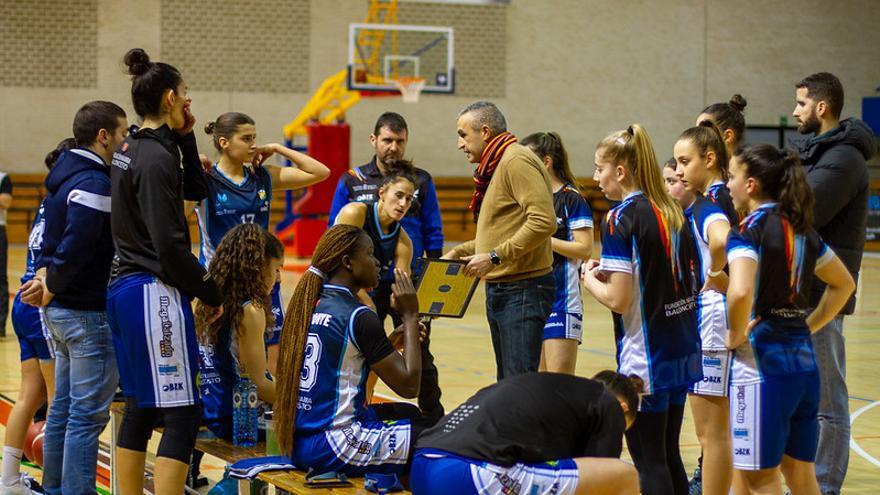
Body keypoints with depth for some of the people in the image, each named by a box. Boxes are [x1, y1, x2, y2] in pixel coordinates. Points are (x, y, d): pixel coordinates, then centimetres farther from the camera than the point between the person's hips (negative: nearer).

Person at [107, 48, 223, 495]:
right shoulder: (157, 157, -15)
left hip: (126, 290, 10)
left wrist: (186, 138, 10)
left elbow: (196, 190, 22)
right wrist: (211, 293, -10)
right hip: (155, 294, -10)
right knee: (183, 414, -8)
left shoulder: (132, 149, 13)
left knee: (140, 409, 15)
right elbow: (169, 245, -20)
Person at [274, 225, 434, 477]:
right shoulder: (358, 317, -15)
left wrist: (394, 339, 16)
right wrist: (410, 317, -5)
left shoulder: (308, 306, 10)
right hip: (334, 450, -9)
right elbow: (409, 385, -13)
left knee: (411, 414, 27)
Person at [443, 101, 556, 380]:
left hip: (523, 292, -11)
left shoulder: (517, 161, -14)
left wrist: (494, 257, -22)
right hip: (499, 291, 11)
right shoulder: (495, 167, 18)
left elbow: (543, 222, -24)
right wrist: (460, 252, 12)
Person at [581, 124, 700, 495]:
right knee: (669, 455, 15)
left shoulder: (621, 218, -14)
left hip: (644, 357, -8)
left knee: (648, 461, -1)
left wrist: (591, 279, 1)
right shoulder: (672, 212, 8)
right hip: (681, 351, 8)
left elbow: (618, 300, -20)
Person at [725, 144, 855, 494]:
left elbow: (740, 292, -29)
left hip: (761, 364, -8)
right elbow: (844, 284, 24)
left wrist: (736, 336, -13)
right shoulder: (803, 230, 12)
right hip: (804, 361, 8)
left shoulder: (749, 231, -12)